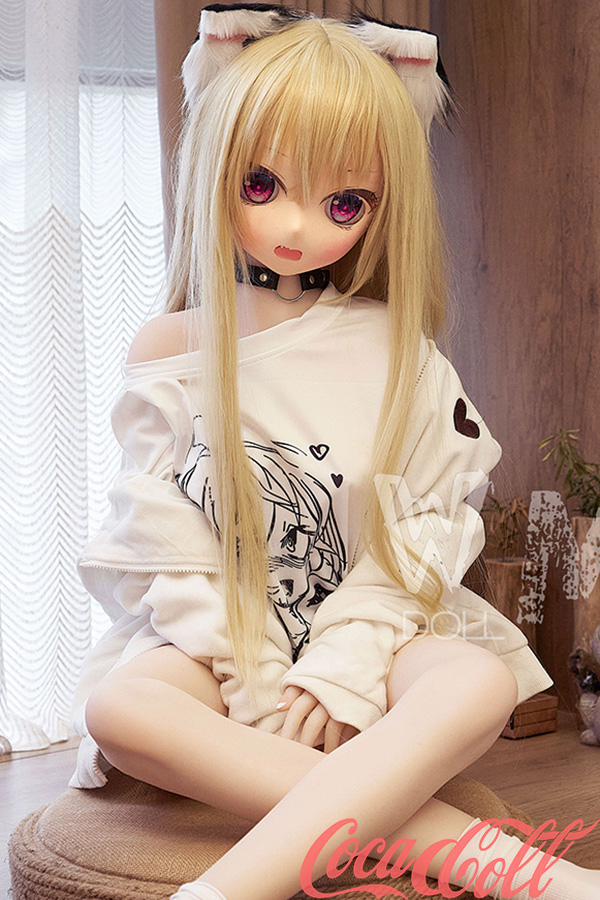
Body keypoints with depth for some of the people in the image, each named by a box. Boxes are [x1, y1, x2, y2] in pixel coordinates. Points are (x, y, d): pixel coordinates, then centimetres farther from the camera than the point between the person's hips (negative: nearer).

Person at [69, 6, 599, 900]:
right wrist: (256, 677, -13)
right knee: (115, 707, -32)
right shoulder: (169, 350, 0)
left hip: (369, 627, 0)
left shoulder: (398, 353, 0)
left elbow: (427, 531, -4)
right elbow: (165, 542, -3)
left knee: (482, 683, -32)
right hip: (220, 636, 1)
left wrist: (342, 666, -17)